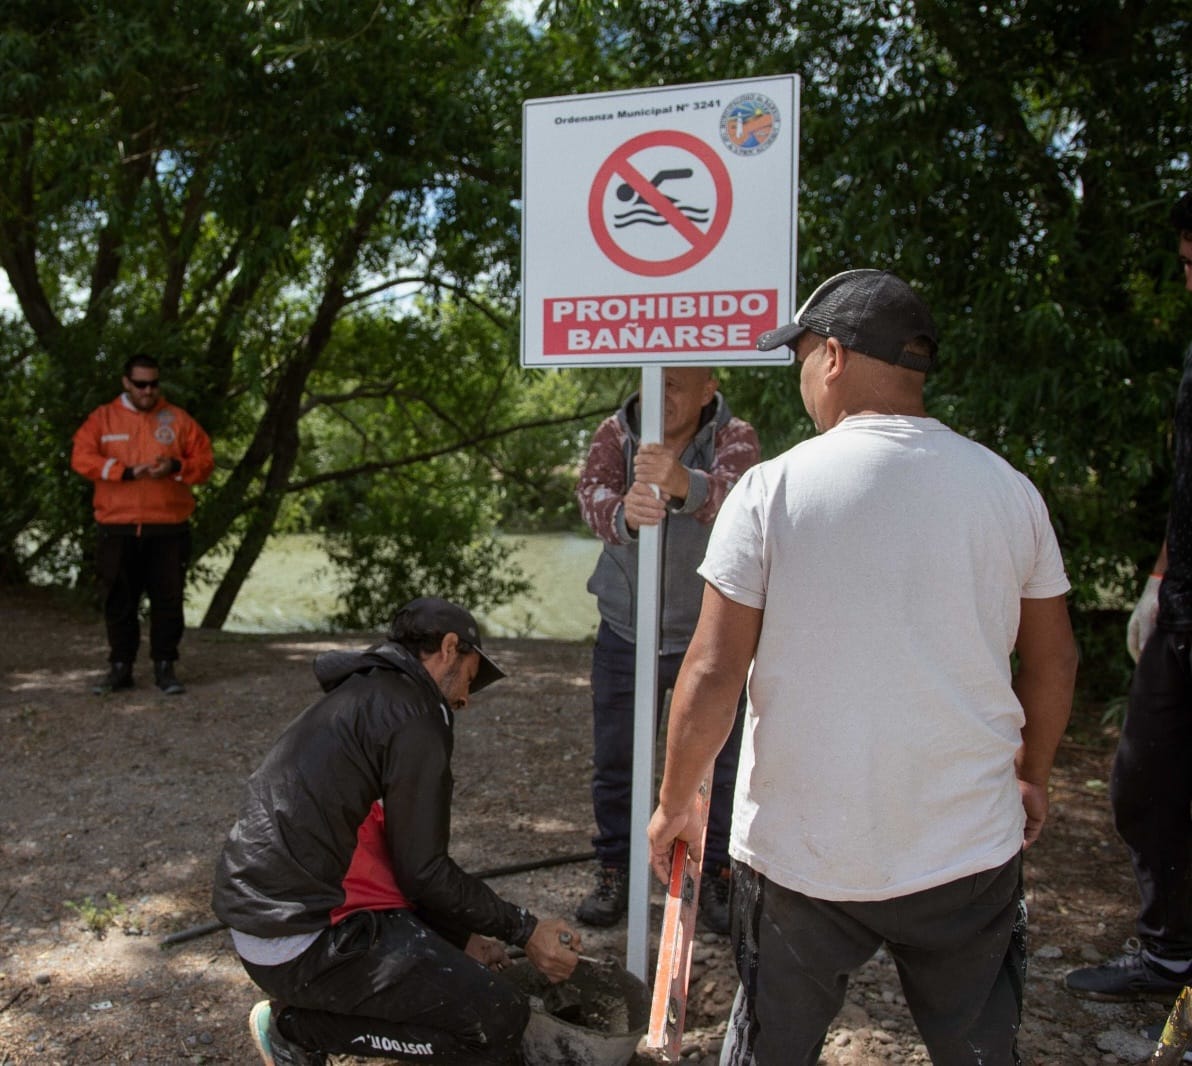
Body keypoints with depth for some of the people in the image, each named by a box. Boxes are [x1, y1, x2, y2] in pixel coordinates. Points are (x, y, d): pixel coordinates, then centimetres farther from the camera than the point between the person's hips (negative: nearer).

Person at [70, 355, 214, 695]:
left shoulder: (179, 420, 8)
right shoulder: (103, 418, 7)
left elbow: (204, 463, 5)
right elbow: (82, 459, -4)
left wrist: (175, 467, -14)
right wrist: (127, 471, -15)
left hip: (168, 528, 0)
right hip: (116, 529, 1)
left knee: (168, 599, 1)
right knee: (119, 600, 7)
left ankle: (164, 667, 11)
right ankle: (120, 667, 17)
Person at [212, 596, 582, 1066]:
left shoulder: (358, 697, 18)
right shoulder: (415, 715, -12)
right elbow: (422, 870, -12)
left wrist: (460, 938, 19)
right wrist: (524, 930, -3)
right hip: (306, 941, -10)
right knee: (500, 1020, -10)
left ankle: (308, 1013, 10)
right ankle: (301, 1027, -3)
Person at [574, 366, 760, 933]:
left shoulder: (734, 438, -13)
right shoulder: (616, 433, -7)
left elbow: (733, 494, -36)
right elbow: (592, 493, -27)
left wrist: (684, 483, -59)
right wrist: (623, 513, -51)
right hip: (625, 632, 2)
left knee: (721, 763, 9)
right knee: (615, 760, 11)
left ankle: (716, 871, 30)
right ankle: (615, 870, 30)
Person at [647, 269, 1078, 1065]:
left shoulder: (772, 489, -12)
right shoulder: (1009, 490, -2)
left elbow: (712, 676, -13)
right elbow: (1054, 662, 7)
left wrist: (675, 803, 2)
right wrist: (1035, 776, 23)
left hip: (803, 854, -2)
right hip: (971, 850, 3)